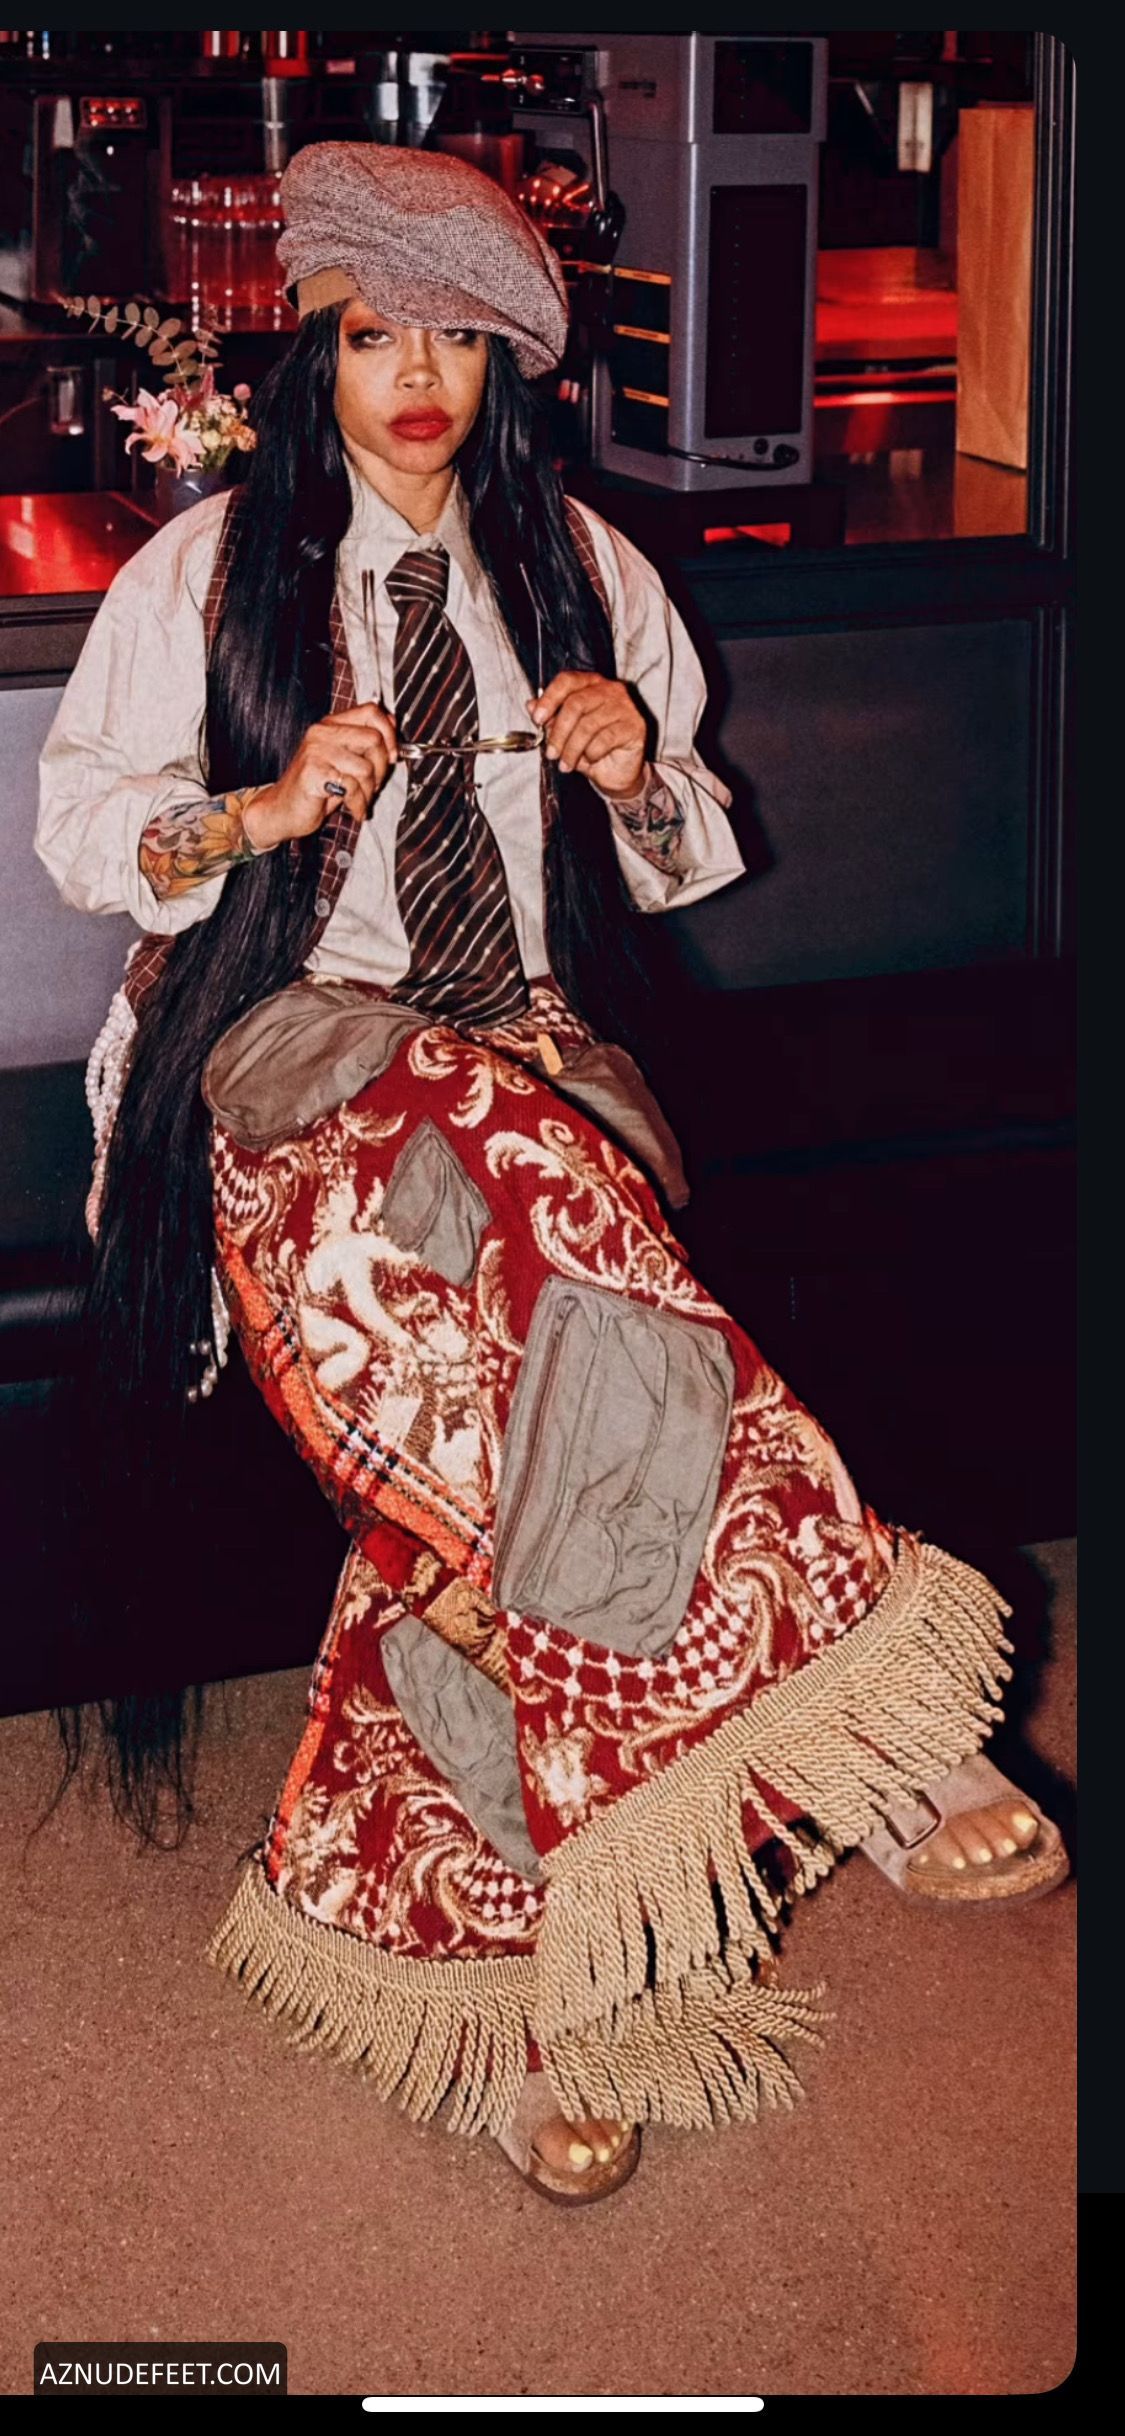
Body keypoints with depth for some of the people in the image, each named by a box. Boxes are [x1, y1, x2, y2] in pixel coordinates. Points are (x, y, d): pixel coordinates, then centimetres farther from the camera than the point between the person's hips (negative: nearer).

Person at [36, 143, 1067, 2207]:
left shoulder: (583, 569, 16)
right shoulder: (209, 571, 11)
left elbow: (679, 862, 20)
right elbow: (83, 828, 9)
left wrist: (637, 773, -3)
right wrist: (264, 810, -9)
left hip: (537, 1050, 3)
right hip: (290, 1049, -2)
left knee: (496, 1359, -34)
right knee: (515, 1174, -38)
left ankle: (511, 1949, -35)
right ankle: (860, 1739, -40)